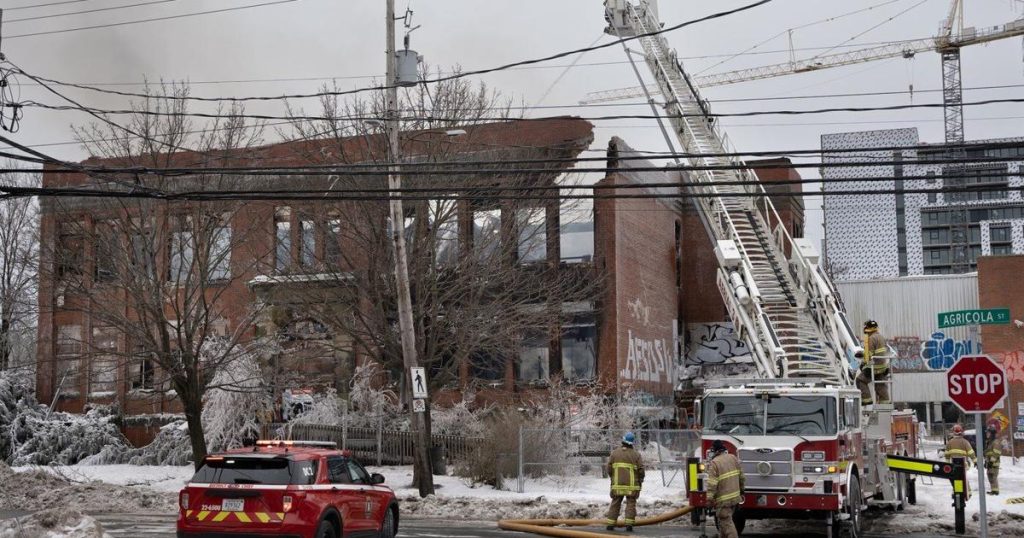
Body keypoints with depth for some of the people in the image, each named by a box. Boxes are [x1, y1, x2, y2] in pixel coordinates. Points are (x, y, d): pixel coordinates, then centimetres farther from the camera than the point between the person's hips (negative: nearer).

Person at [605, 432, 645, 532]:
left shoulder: (614, 453, 2)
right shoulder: (636, 455, -5)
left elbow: (609, 467, 3)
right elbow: (641, 470, -4)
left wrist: (612, 478, 20)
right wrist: (640, 481, 11)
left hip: (617, 484, 2)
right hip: (631, 485, -2)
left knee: (615, 503, 10)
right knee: (631, 504, 3)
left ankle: (610, 524, 10)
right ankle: (629, 524, -4)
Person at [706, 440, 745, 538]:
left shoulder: (714, 463, -15)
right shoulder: (733, 458, 6)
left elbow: (712, 484, -20)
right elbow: (741, 476, 13)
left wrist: (710, 498, -13)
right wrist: (741, 490, 24)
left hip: (723, 500, -7)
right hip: (735, 497, 8)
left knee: (726, 523, -5)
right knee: (724, 520, 20)